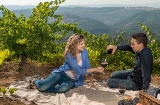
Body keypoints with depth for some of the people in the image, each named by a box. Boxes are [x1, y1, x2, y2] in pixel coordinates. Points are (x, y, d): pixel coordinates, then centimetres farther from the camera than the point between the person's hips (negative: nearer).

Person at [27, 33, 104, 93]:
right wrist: (96, 69, -27)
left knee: (64, 88, -34)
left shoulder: (84, 52, -7)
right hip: (62, 73, -3)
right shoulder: (69, 55, -21)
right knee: (43, 86, -24)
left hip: (73, 80, 3)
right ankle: (36, 82, 18)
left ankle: (39, 86, -7)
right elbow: (79, 71, -27)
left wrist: (91, 81, -1)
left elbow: (88, 67, 4)